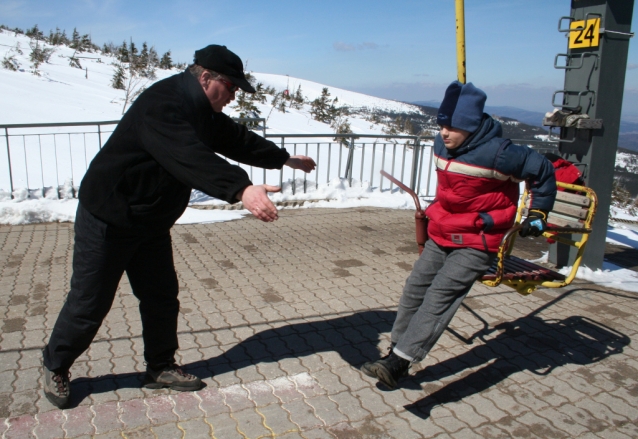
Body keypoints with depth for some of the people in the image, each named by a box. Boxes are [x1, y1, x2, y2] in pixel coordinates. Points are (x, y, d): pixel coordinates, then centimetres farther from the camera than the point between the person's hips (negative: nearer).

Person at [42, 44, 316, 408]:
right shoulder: (163, 104, -27)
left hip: (152, 224, 9)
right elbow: (191, 158, -44)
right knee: (90, 305, 5)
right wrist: (241, 189, -55)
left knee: (162, 298, 11)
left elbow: (237, 140, 17)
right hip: (108, 221, -9)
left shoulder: (203, 112, 4)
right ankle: (56, 367, 29)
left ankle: (161, 368, 28)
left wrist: (284, 159, 21)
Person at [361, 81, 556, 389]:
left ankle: (399, 361, -19)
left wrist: (538, 213, 0)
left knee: (440, 296, -17)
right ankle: (396, 350, 17)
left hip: (476, 241, -7)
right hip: (441, 235, 8)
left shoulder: (497, 153, -21)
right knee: (415, 288, 6)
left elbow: (542, 170, -7)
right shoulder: (441, 146, 1)